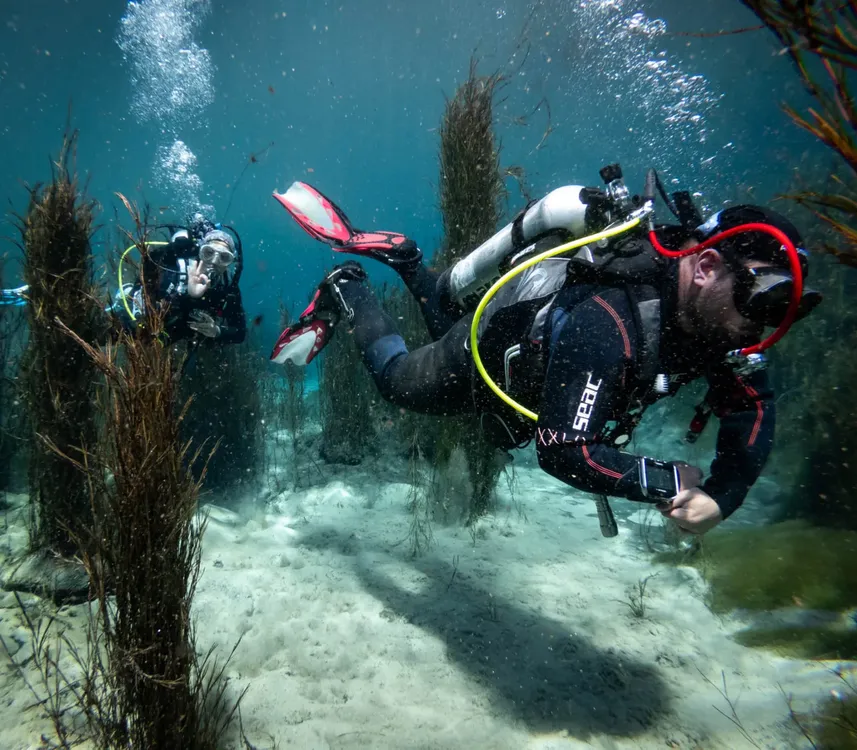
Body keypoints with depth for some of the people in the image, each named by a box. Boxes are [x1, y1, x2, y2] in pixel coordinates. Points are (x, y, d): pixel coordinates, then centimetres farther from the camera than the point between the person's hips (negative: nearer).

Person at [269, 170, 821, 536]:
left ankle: (397, 254, 45)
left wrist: (724, 496, -25)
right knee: (396, 377, 23)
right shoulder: (607, 323, -47)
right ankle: (346, 293, 39)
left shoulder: (708, 312, -21)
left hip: (524, 343, 7)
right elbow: (562, 452, -48)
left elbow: (754, 404, -11)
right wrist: (668, 483, -43)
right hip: (476, 366, -7)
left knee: (450, 321, 38)